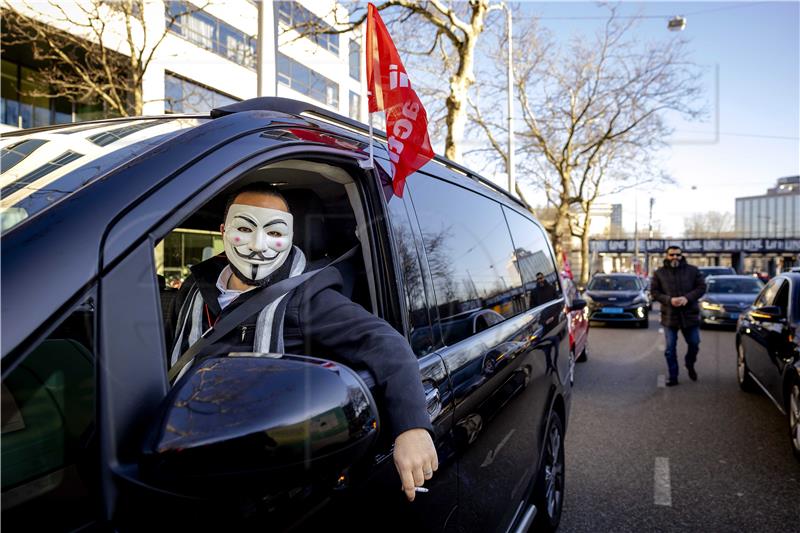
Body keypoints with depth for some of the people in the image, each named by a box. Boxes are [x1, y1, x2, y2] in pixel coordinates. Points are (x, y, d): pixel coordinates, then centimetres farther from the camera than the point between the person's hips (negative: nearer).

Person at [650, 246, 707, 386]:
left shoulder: (692, 270, 4)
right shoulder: (659, 273, 2)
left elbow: (701, 287, 0)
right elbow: (654, 292, 0)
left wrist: (687, 298, -16)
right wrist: (669, 300, -17)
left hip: (690, 315, 1)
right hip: (669, 316, -1)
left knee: (694, 344, 11)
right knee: (670, 349, 3)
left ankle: (690, 365, 40)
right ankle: (673, 377, 12)